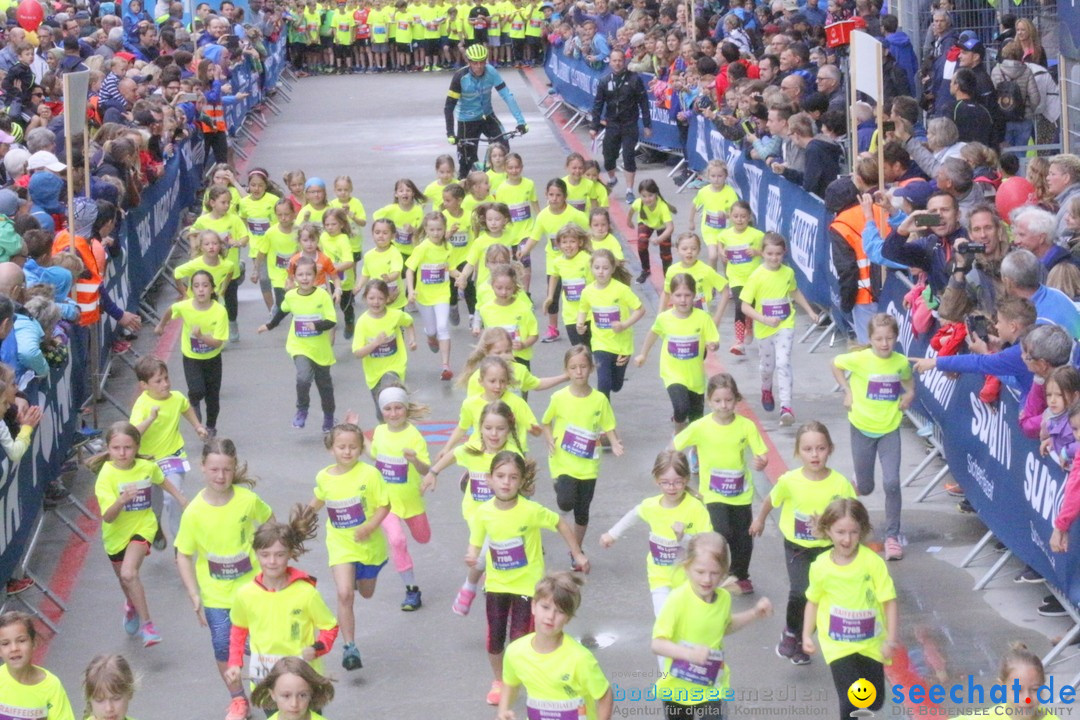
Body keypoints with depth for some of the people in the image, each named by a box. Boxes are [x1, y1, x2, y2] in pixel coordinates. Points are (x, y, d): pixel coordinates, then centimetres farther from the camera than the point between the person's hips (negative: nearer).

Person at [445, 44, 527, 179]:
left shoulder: (491, 72, -19)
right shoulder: (460, 77, -24)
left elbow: (507, 95, -21)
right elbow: (449, 106, -21)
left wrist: (520, 121, -29)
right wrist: (450, 133, -28)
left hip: (487, 116, 2)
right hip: (467, 121, -2)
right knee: (467, 161, 0)